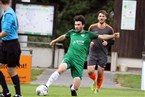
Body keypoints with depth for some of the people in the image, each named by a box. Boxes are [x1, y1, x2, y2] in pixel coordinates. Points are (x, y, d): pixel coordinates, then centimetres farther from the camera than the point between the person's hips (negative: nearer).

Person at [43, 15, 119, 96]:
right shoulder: (72, 32, 13)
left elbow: (102, 37, 3)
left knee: (76, 87, -4)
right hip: (69, 57, 1)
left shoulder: (88, 34, 6)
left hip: (79, 61, -1)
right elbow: (63, 37, 34)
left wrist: (113, 36, -12)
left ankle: (72, 88, 35)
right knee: (61, 69, -36)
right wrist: (55, 41, 51)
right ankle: (46, 86, -32)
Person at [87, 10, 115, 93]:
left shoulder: (109, 29, 0)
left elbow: (112, 41, 7)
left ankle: (98, 88, 26)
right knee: (90, 71, -11)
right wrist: (89, 42, -7)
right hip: (93, 53, 0)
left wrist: (107, 42, -13)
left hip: (103, 54, 0)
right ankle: (95, 81, 23)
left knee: (100, 73, 1)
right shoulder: (92, 27, 1)